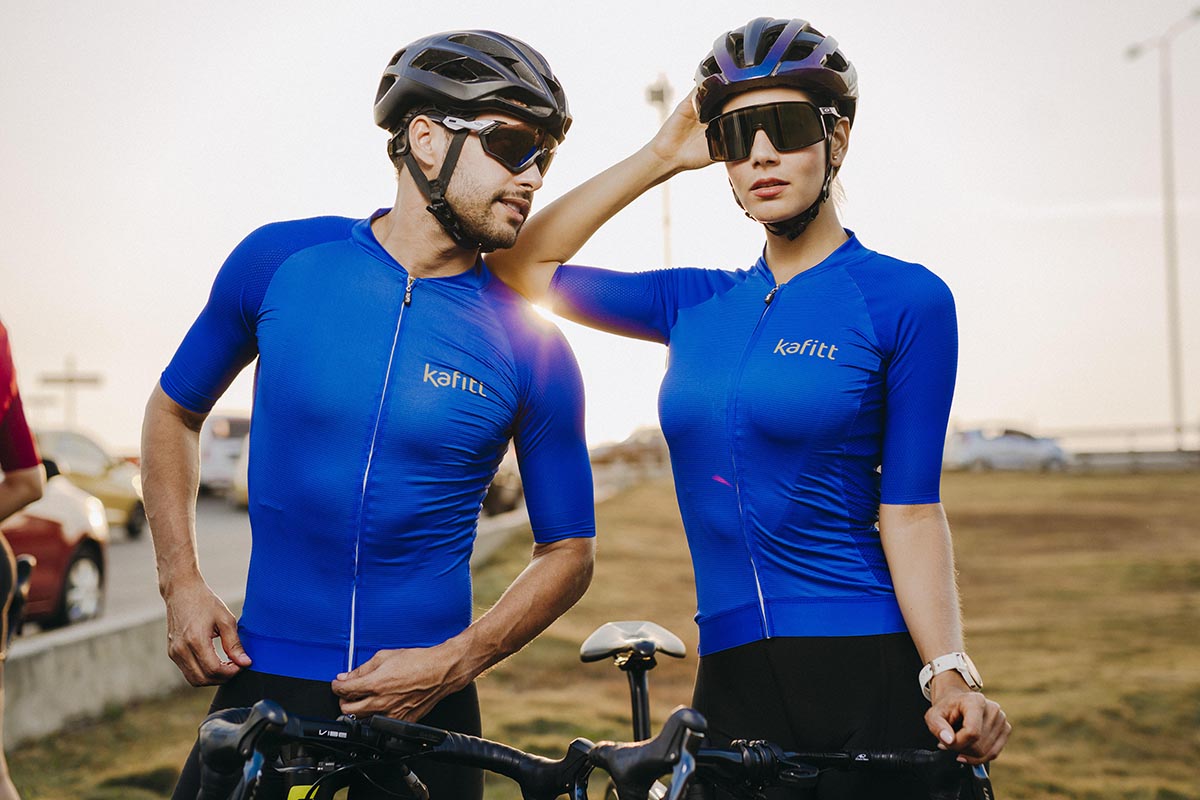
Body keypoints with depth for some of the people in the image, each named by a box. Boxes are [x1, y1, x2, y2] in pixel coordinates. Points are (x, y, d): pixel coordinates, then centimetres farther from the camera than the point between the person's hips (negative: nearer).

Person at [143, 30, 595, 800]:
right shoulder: (281, 260, -3)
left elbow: (569, 551, 2)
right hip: (263, 683, 1)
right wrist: (181, 582, 2)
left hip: (421, 703, 0)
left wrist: (452, 664, -12)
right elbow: (175, 409, 12)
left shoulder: (534, 346, -6)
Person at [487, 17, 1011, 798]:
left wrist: (950, 673, -20)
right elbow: (524, 266, 13)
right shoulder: (698, 305, 10)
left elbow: (908, 509, -8)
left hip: (869, 672, -5)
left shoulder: (905, 299, -4)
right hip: (732, 677, 5)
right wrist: (661, 157, 9)